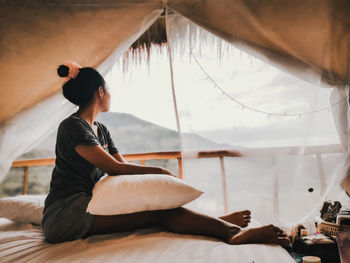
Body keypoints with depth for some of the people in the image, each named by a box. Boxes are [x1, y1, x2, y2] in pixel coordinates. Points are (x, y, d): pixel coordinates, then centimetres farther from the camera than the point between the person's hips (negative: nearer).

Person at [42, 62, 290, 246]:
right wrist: (159, 171, -12)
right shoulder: (72, 126, -13)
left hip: (88, 207, 9)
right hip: (67, 214, -9)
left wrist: (160, 174, -3)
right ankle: (230, 231, -26)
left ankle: (229, 229, -17)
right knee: (157, 210, -25)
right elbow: (113, 167, -19)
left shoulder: (100, 129, 15)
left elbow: (124, 164, 12)